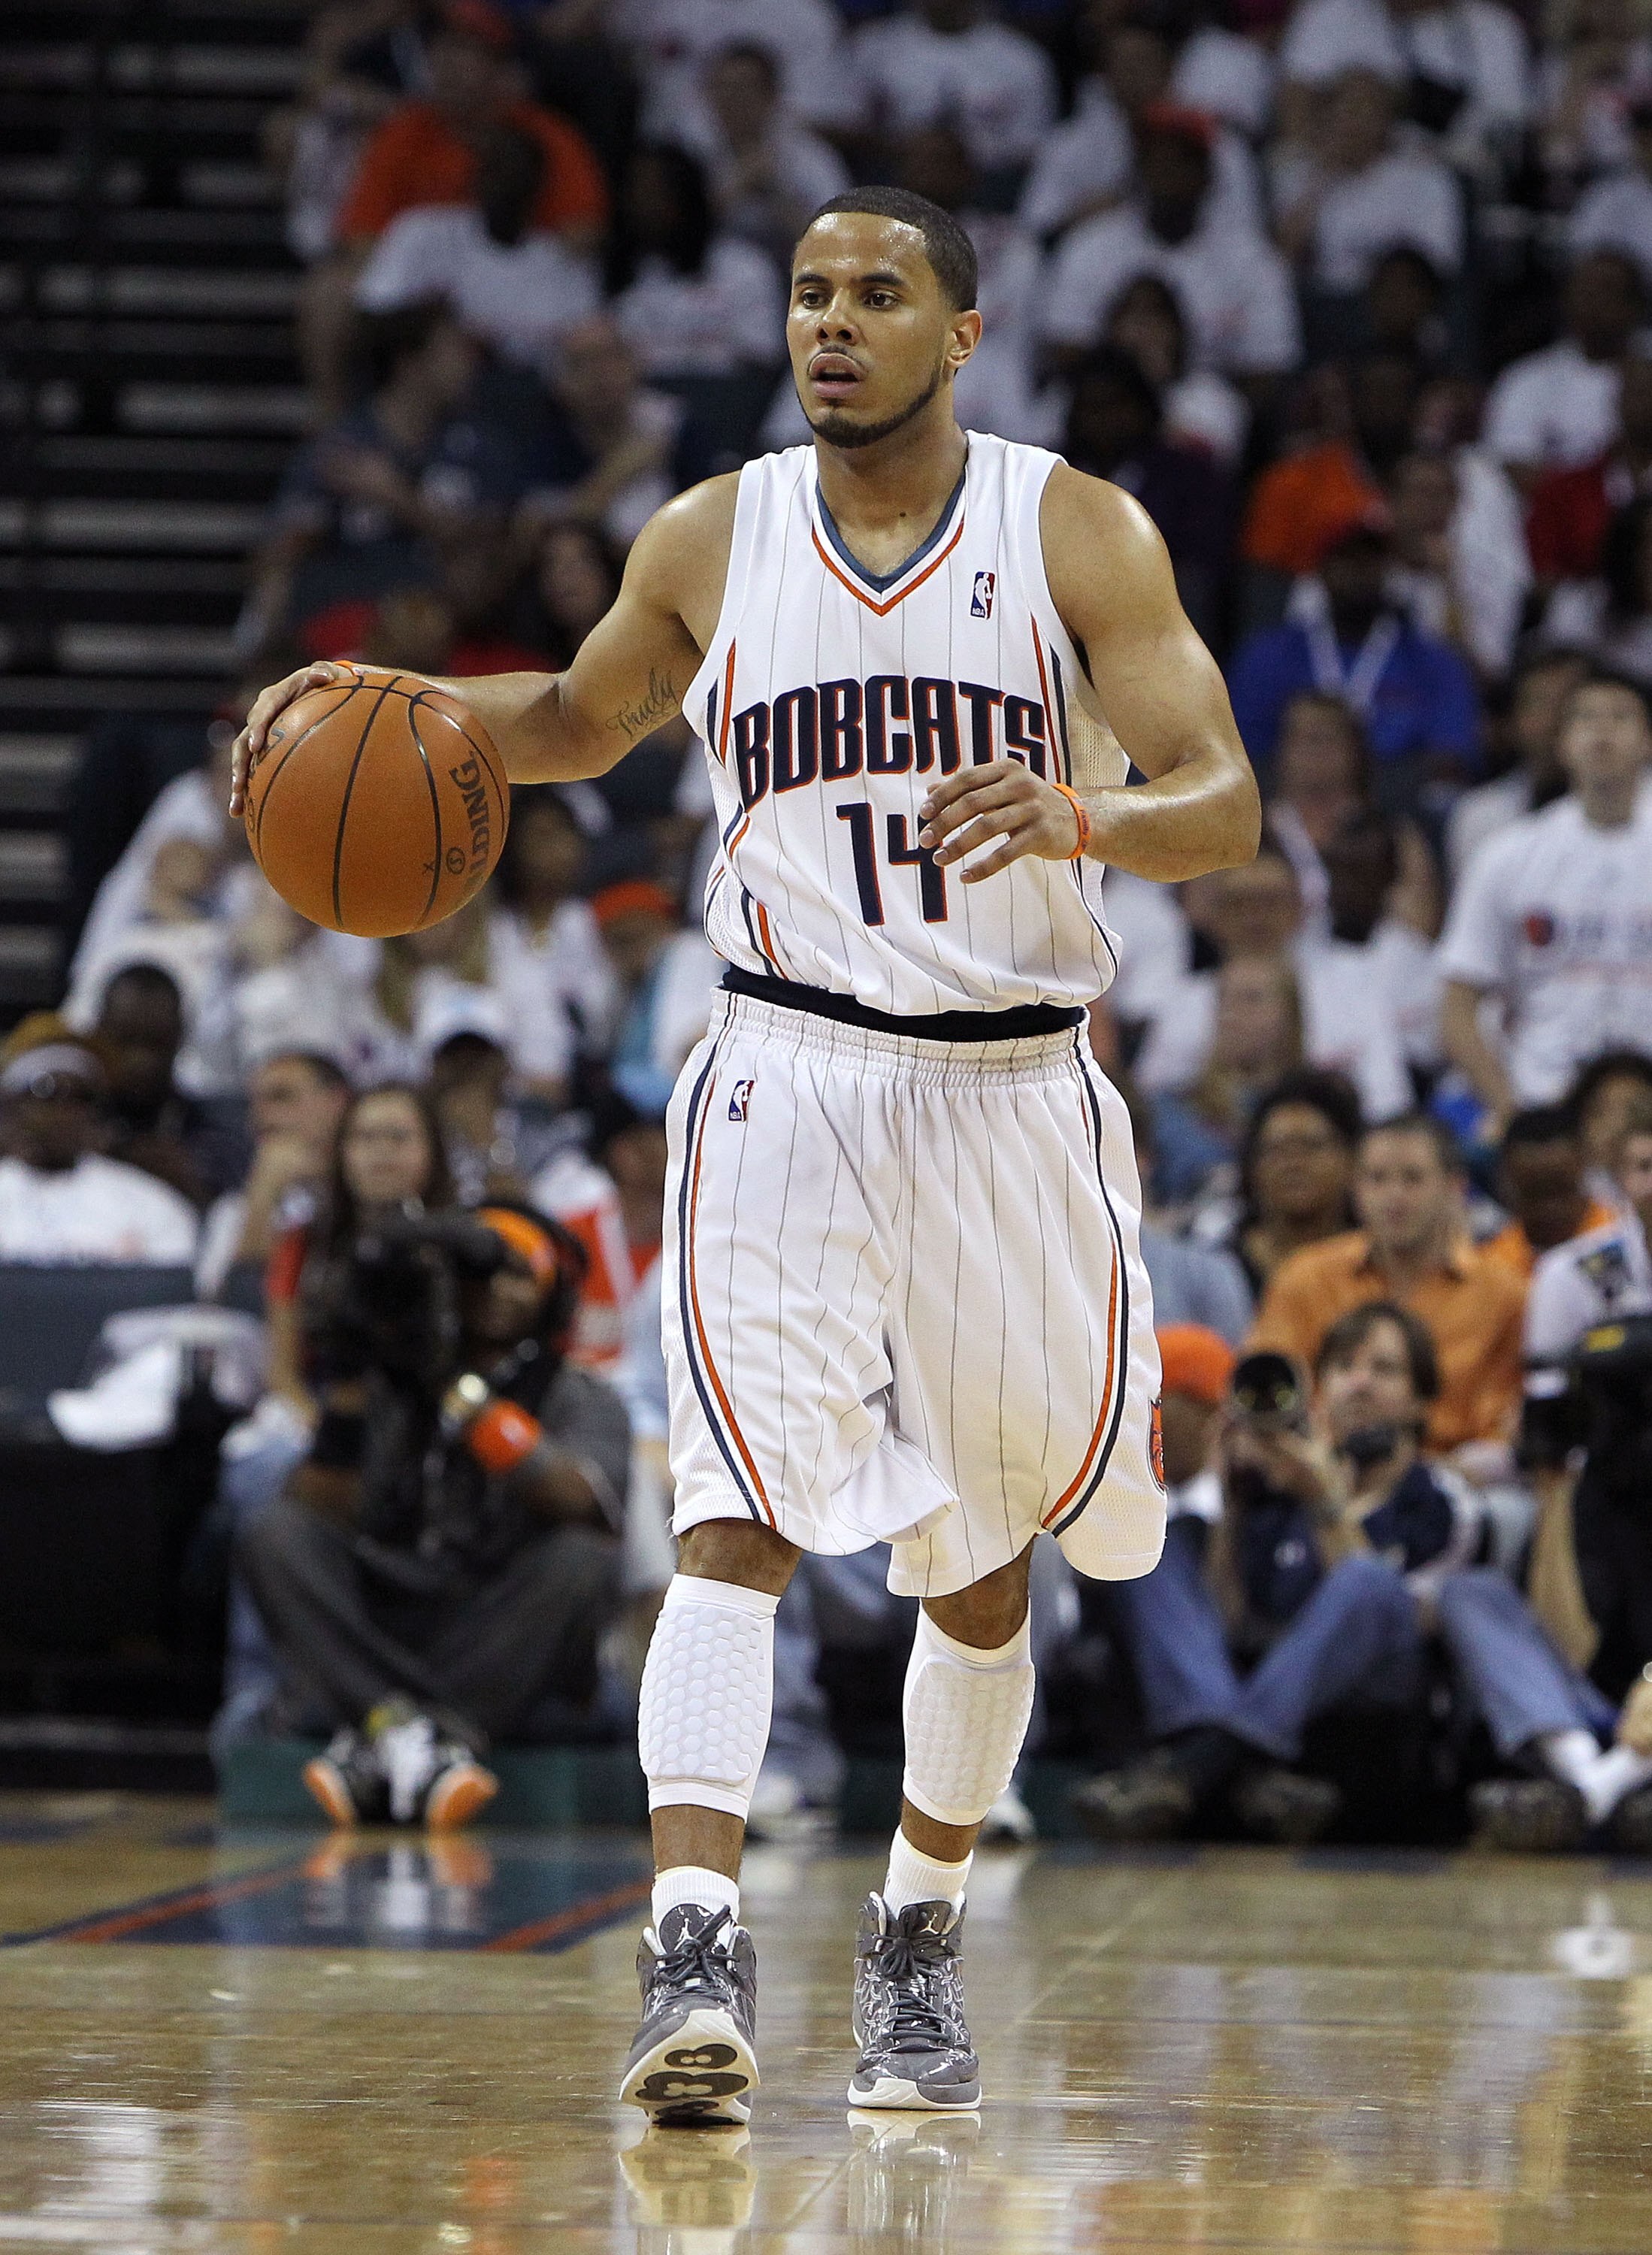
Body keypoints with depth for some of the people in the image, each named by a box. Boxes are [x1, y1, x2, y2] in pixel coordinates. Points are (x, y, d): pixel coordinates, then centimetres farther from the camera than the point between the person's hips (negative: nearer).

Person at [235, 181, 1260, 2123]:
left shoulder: (1081, 535, -4)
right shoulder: (710, 542, 3)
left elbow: (1226, 807, -9)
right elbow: (580, 722, 22)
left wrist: (1078, 814, -31)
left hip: (1014, 1093, 0)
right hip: (789, 1075, 0)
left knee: (986, 1560, 13)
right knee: (738, 1511, -20)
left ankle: (916, 1945, 33)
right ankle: (695, 1960, -30)